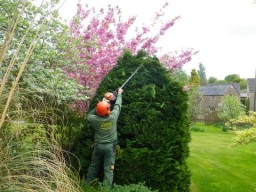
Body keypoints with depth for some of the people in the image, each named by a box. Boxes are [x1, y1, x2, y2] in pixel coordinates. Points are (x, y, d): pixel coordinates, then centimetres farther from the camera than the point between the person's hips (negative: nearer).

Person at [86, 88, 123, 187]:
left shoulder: (95, 119, -17)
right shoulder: (113, 117, -18)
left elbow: (89, 115, 7)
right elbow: (117, 105, 0)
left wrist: (101, 104, 0)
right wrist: (119, 94, 16)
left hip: (98, 145, 2)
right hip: (110, 146, -1)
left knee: (93, 166, 20)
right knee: (109, 169, 5)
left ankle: (88, 184, 37)